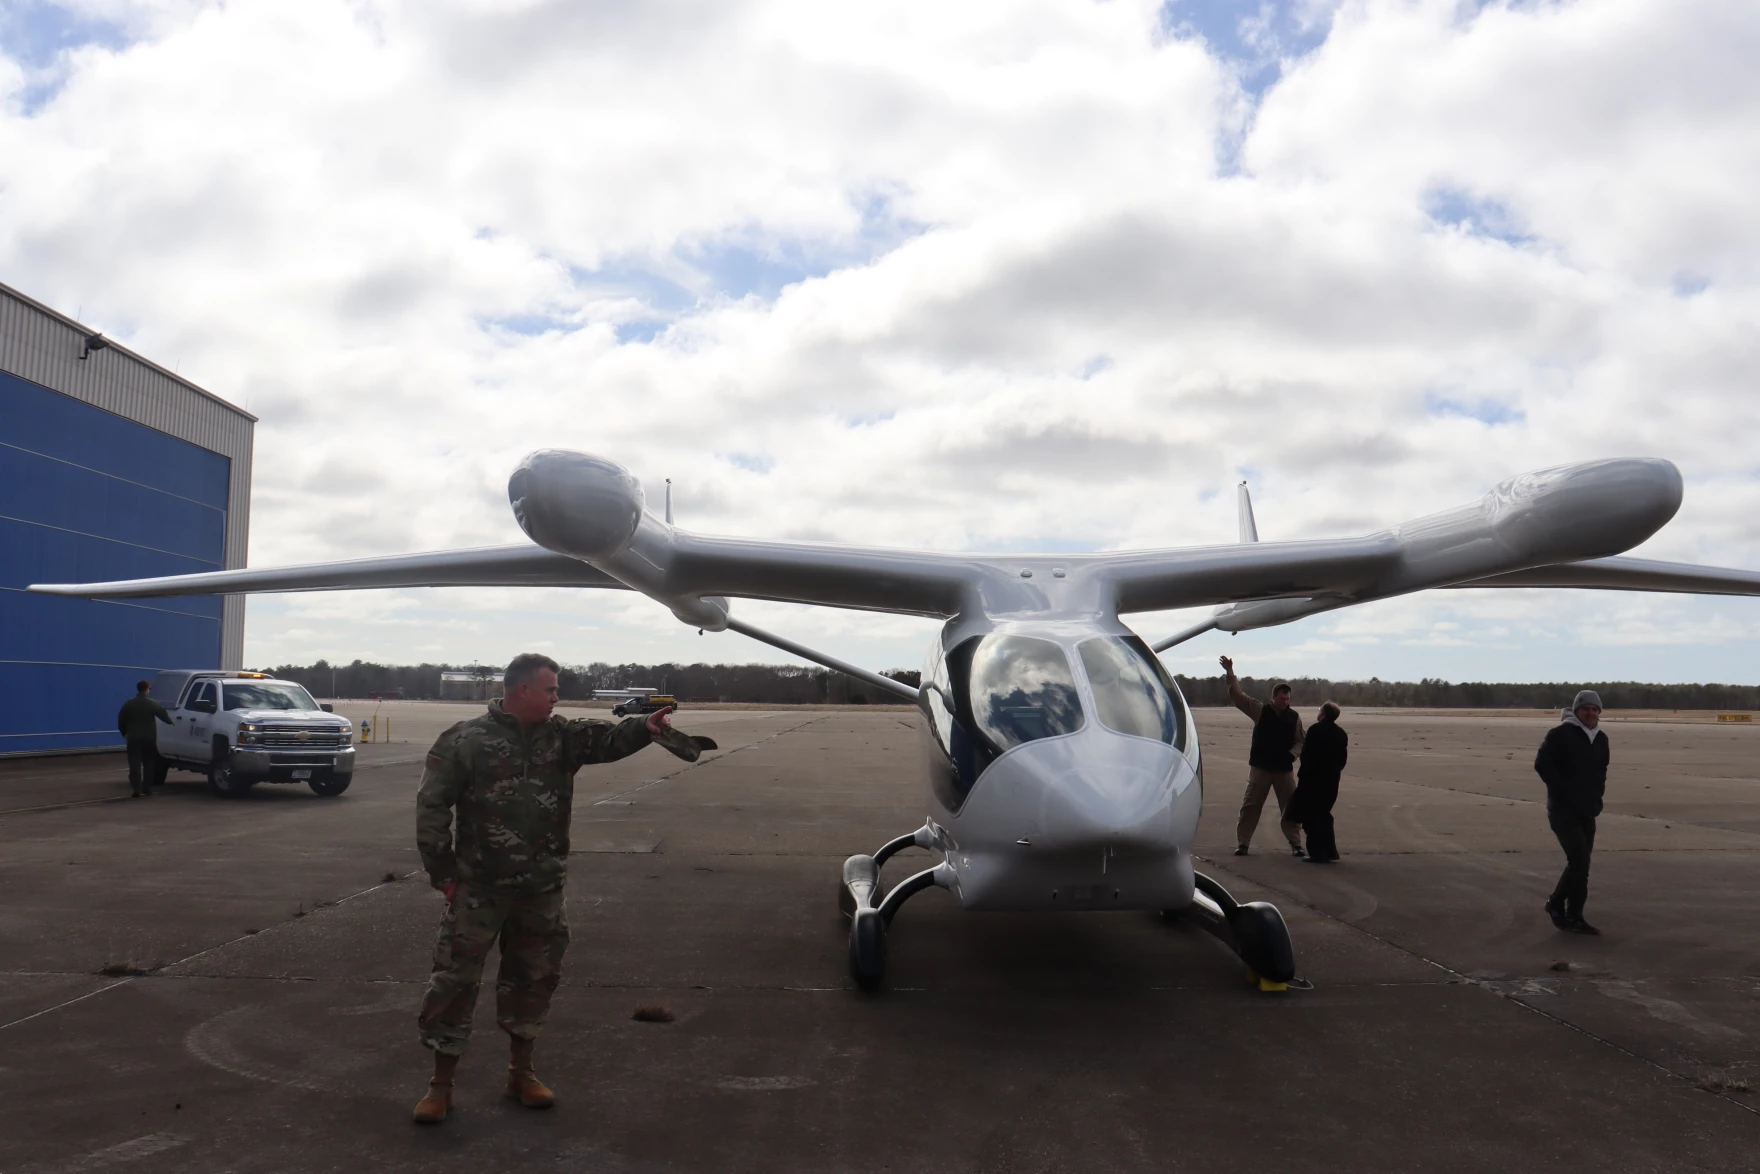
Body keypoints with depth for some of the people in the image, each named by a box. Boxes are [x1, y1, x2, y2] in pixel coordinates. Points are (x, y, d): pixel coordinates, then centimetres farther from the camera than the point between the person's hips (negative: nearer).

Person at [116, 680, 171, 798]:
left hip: (134, 738, 0)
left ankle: (136, 790, -11)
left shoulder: (129, 703, 0)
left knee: (135, 765, -3)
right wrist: (170, 721, 22)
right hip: (149, 738, 0)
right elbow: (163, 714, 1)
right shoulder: (152, 703, -3)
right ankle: (147, 788, 9)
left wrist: (123, 732, 16)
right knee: (149, 764, 10)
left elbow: (121, 719, 3)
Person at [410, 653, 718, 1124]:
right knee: (455, 981, 2)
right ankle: (441, 1084, 16)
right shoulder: (464, 741, -6)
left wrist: (644, 728, -33)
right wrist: (443, 872, -7)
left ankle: (522, 1072, 31)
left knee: (533, 980, 14)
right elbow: (432, 807, -4)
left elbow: (607, 738, -12)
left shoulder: (561, 736, 4)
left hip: (543, 891, 4)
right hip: (479, 890, -4)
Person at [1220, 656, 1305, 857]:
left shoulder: (1294, 717, 1)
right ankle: (1242, 843, 9)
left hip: (1284, 768, 1)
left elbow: (1300, 741, 9)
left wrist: (1292, 754, -10)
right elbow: (1237, 695, -8)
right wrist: (1230, 673, -16)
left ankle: (1295, 844, 16)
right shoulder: (1260, 711, -4)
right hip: (1260, 766, -1)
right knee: (1250, 806, 2)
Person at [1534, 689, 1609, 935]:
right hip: (1563, 809, -7)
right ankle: (1556, 903, 5)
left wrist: (1597, 791, 9)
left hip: (1587, 811, 7)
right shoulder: (1560, 734, -11)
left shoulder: (1601, 739, 12)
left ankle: (1574, 917, 15)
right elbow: (1542, 764, -16)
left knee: (1581, 863, 8)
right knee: (1580, 860, -15)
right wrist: (1564, 791, -18)